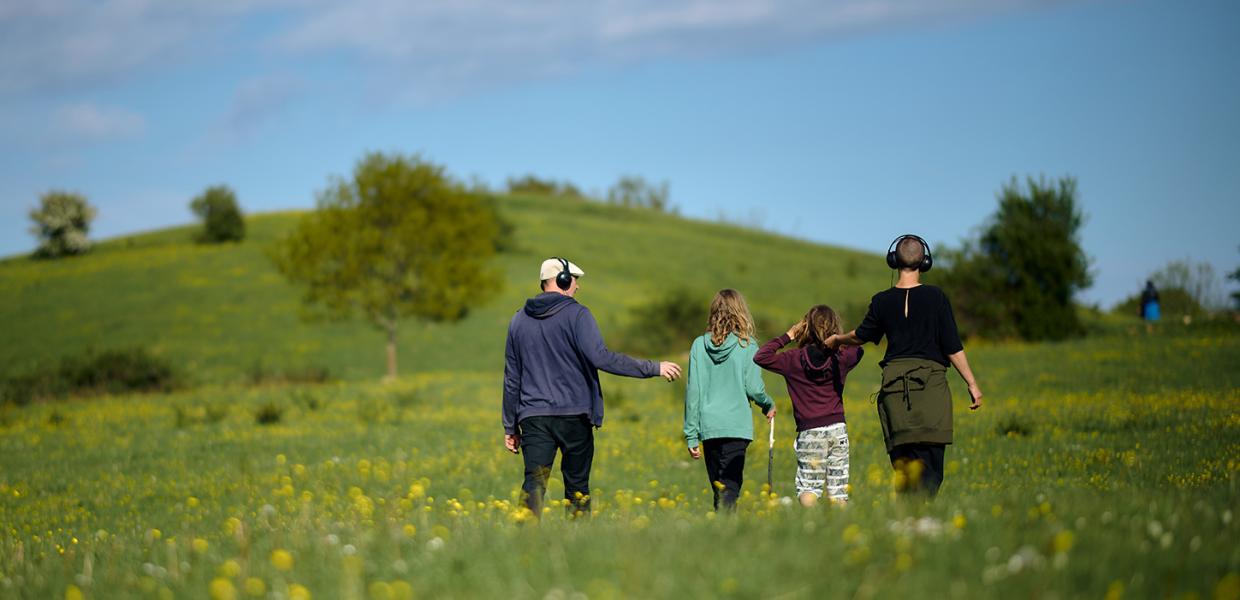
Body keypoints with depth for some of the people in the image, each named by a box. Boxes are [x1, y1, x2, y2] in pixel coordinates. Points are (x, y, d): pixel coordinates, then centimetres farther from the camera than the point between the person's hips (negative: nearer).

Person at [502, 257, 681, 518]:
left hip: (533, 417, 3)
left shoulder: (519, 320, 12)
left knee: (534, 485, -7)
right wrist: (653, 368, -14)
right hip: (573, 415, -3)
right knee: (577, 487, 9)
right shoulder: (576, 315, -5)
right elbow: (600, 357, -18)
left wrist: (510, 427, 22)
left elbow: (511, 378, 16)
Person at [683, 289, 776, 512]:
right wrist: (769, 405, 17)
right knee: (730, 487, -9)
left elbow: (693, 391, 4)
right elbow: (754, 388, -6)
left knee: (718, 489, 15)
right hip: (737, 426, -3)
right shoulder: (747, 345, -3)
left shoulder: (700, 345, 5)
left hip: (709, 427, 3)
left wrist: (691, 435, 8)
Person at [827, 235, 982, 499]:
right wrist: (972, 383, 6)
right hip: (930, 382, -3)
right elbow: (952, 347, -2)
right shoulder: (935, 297, -2)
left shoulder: (882, 301, 4)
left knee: (902, 456, 8)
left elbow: (862, 336, 21)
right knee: (930, 459, -4)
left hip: (895, 382, 3)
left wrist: (837, 339, 42)